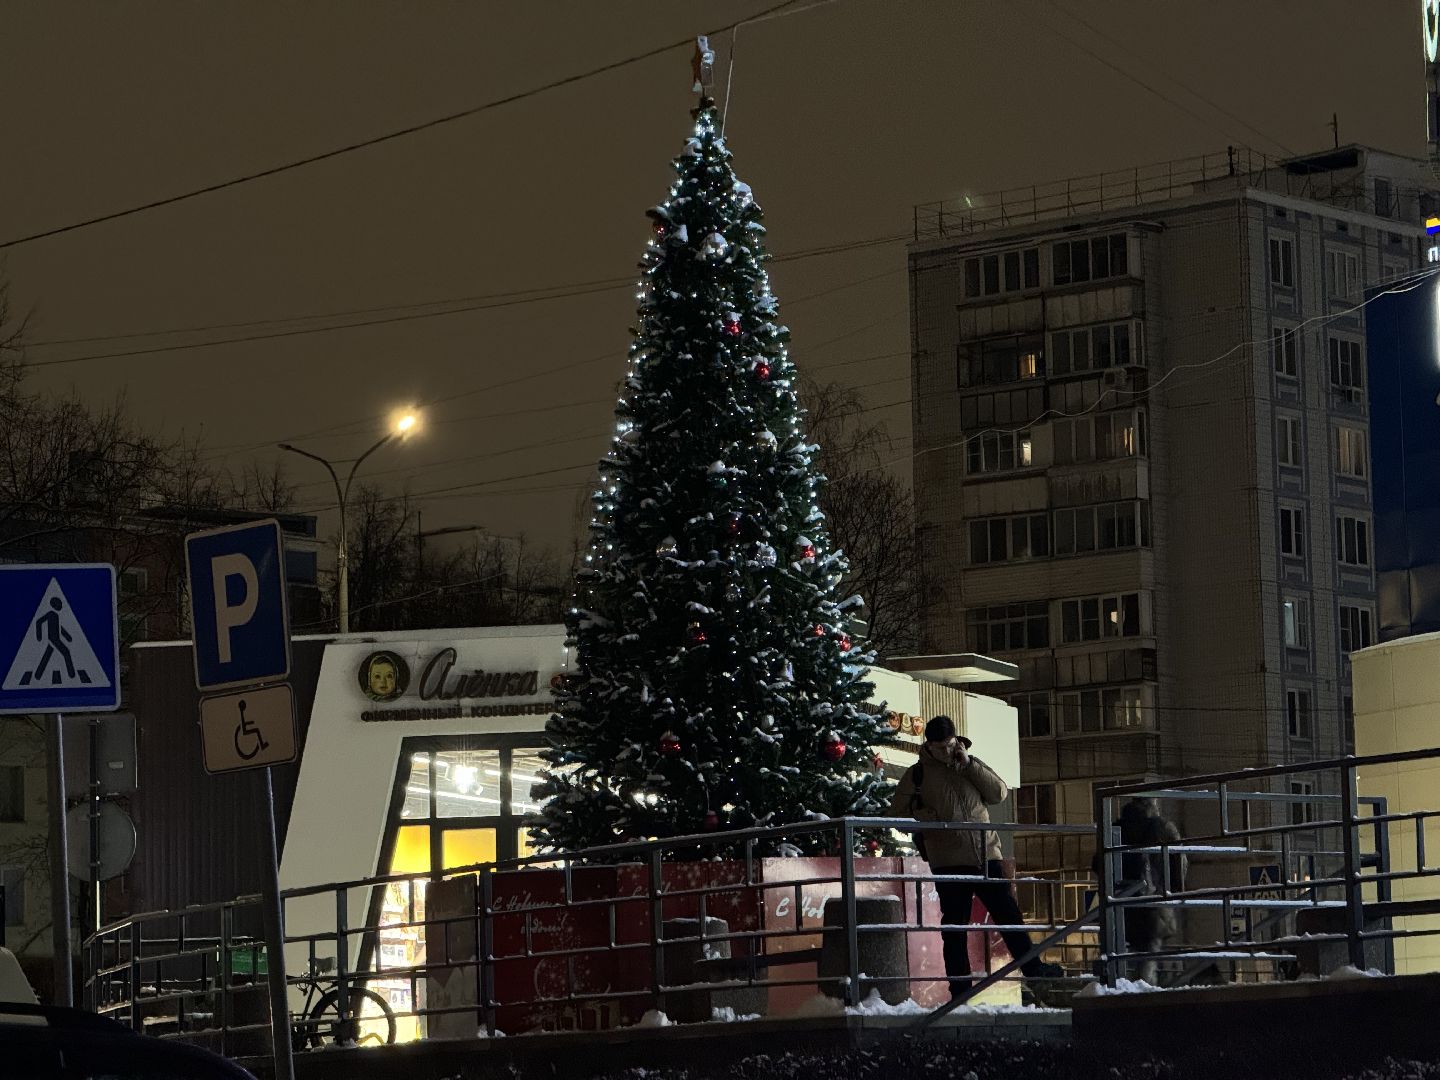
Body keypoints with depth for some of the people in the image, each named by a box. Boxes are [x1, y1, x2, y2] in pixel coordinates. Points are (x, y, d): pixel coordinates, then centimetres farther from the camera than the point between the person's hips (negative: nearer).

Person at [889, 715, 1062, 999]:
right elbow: (898, 813, 4)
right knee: (955, 928, 1)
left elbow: (999, 793, 2)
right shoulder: (917, 774, 4)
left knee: (1009, 915, 4)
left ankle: (1033, 969, 14)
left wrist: (968, 765, -7)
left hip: (986, 855, 2)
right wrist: (932, 819, -11)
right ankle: (960, 991, 5)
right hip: (949, 861, -2)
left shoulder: (972, 766, 13)